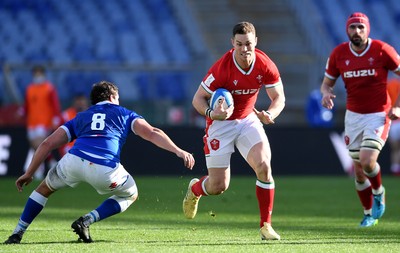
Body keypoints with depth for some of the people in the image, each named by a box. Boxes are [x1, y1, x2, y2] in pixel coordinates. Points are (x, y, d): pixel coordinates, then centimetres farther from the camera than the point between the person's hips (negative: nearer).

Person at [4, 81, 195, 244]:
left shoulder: (80, 117, 31)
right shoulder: (124, 114, 26)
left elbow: (48, 144, 25)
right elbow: (152, 133, 9)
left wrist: (29, 174, 30)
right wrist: (179, 151, 6)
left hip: (73, 161, 2)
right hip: (105, 171, -2)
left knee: (45, 188, 31)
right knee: (130, 195, 27)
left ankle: (17, 234, 21)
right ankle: (86, 221, 9)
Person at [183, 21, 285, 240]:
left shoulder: (266, 66, -15)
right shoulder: (221, 68, -26)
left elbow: (279, 98, -5)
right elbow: (198, 98, -17)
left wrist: (269, 114, -27)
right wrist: (211, 113, -38)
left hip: (248, 119, 3)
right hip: (221, 124, -3)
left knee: (264, 166, -20)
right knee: (219, 186, -3)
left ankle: (266, 226, -7)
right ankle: (194, 189, 36)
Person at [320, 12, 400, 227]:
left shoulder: (381, 50, -12)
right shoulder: (338, 54, -2)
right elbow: (327, 82, 9)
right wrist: (326, 92, -15)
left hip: (379, 115, -4)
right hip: (353, 116, 4)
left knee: (367, 161, -20)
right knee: (358, 170, 6)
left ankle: (378, 193, 12)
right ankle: (369, 214, 25)